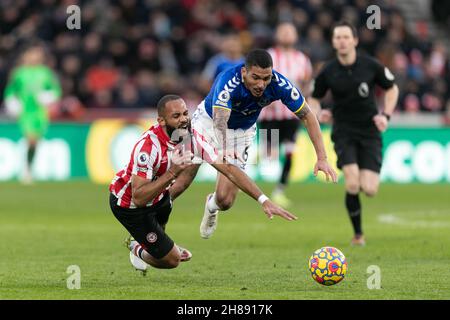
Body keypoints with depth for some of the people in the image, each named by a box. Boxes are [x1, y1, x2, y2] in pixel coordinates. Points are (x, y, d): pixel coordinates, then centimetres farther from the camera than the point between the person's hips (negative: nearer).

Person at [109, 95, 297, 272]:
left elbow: (229, 169, -15)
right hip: (128, 203, -7)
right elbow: (138, 198, -38)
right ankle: (137, 250, 32)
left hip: (158, 196, 7)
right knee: (171, 260, -3)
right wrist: (172, 173, -46)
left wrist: (264, 200, -22)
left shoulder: (192, 138, -17)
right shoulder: (148, 146, -37)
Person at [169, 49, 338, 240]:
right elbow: (219, 122, -52)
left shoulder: (279, 84, -29)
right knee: (178, 184, -9)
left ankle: (211, 206, 30)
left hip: (242, 131, 2)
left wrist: (322, 158, -23)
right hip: (209, 121, -2)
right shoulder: (228, 82, -39)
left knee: (225, 201, -6)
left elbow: (307, 116, -17)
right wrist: (223, 157, -71)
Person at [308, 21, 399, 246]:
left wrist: (386, 115, -5)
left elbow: (392, 88, 9)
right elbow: (314, 98, 11)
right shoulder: (327, 72, -5)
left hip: (369, 131, 0)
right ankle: (358, 234, 0)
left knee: (369, 190, -10)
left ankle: (366, 179, 30)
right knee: (352, 184, -20)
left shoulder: (371, 66, -6)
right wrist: (318, 114, -11)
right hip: (343, 132, 0)